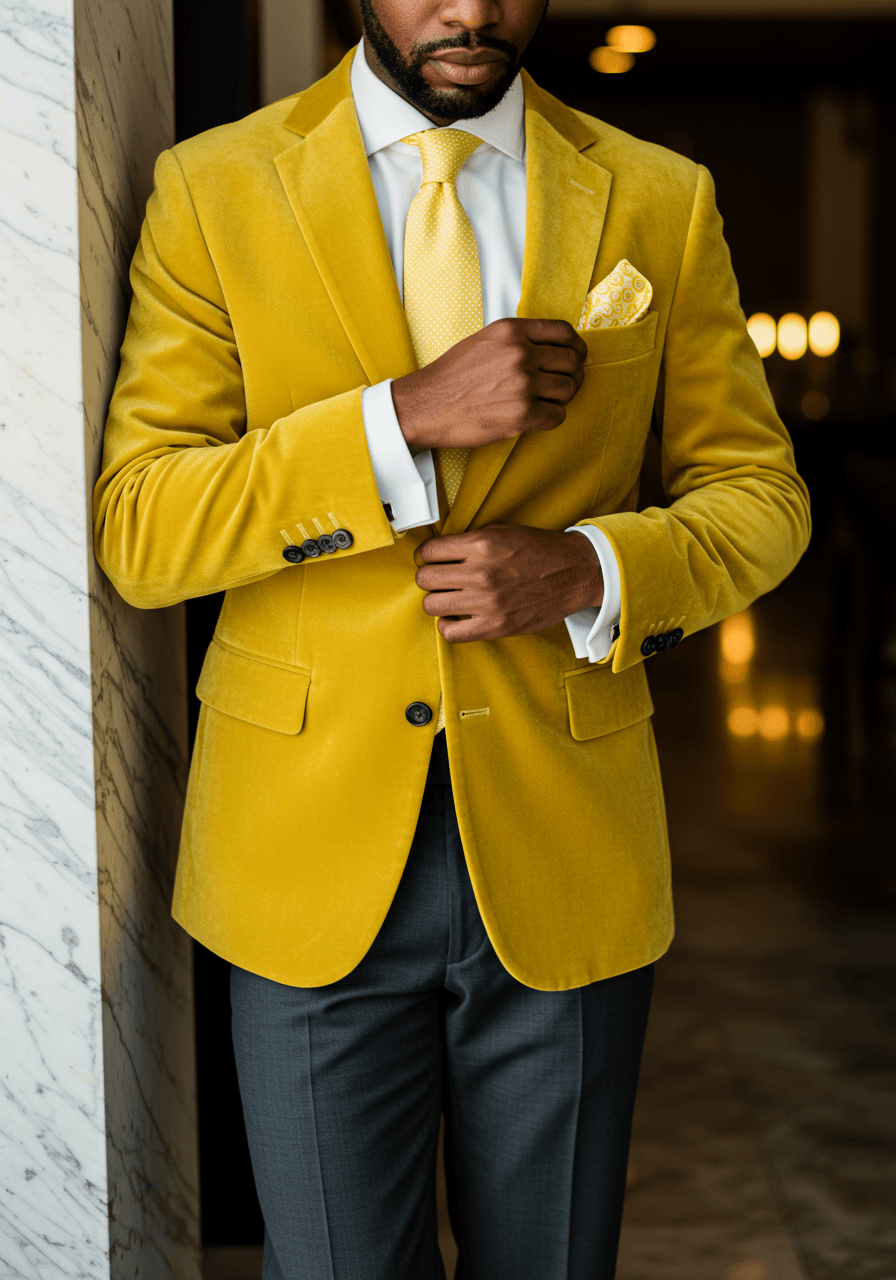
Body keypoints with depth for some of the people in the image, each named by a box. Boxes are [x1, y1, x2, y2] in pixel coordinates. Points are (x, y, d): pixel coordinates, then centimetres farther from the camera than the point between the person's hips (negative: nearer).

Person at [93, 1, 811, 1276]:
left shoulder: (661, 202, 3)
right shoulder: (213, 188, -2)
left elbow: (758, 494, 7)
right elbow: (135, 532, -8)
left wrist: (589, 571, -14)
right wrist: (406, 419, -21)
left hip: (564, 843, 2)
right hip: (314, 847, -1)